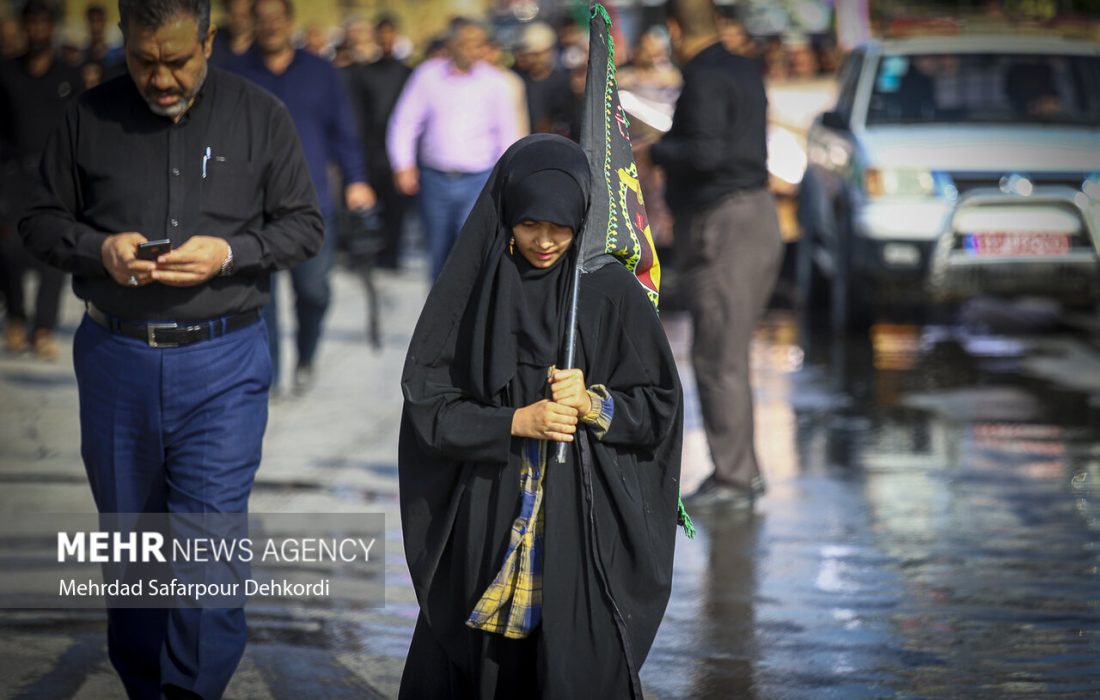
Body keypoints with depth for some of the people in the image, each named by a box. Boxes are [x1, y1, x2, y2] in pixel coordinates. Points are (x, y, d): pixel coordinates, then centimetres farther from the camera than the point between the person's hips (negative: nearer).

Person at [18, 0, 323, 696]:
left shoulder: (260, 116, 0)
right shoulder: (90, 118, 2)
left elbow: (305, 225, 3)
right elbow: (41, 221, 8)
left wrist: (228, 253, -14)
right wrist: (98, 249, -13)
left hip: (222, 360, -2)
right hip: (116, 358, 2)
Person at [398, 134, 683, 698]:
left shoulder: (610, 290, -1)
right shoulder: (472, 287, 1)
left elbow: (660, 405, 2)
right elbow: (427, 401, -2)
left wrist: (593, 404, -16)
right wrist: (517, 422, -14)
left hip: (584, 521, -1)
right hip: (484, 519, 1)